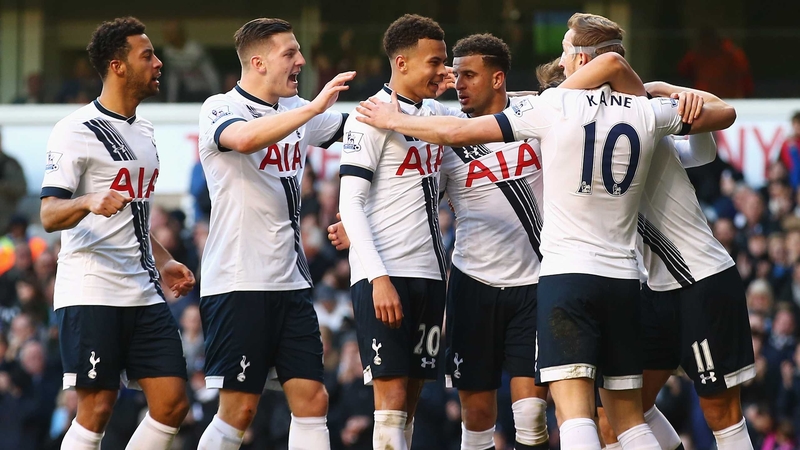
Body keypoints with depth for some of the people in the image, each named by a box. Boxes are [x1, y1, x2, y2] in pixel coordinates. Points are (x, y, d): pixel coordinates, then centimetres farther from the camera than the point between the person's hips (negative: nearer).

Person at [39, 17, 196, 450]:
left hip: (143, 293, 8)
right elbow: (49, 215, -13)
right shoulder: (78, 130, -7)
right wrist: (89, 202, -32)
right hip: (91, 293, -8)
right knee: (96, 410, -9)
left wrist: (163, 262, 20)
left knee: (172, 404, -1)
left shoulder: (143, 131, 19)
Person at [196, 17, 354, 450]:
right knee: (238, 409, -6)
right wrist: (314, 107, -34)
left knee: (311, 399, 1)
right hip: (238, 284, -7)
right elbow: (245, 138, -32)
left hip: (290, 282, 7)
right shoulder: (220, 109, -8)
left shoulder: (294, 110, 13)